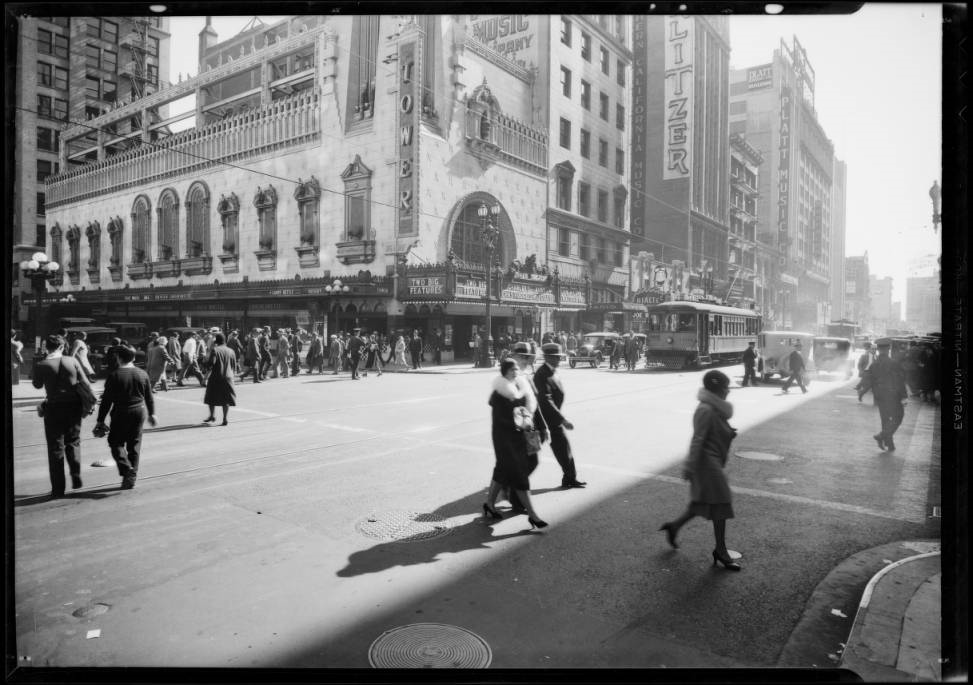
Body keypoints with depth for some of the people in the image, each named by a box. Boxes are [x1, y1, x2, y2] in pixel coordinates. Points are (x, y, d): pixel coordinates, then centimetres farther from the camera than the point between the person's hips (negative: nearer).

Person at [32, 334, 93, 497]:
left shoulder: (41, 365, -9)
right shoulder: (72, 361, -5)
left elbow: (37, 385, 8)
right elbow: (85, 384, -1)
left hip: (54, 407, -1)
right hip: (73, 406, 1)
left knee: (55, 447, 8)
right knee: (73, 442, 19)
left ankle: (58, 488, 11)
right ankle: (76, 477, 10)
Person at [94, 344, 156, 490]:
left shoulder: (114, 376, -11)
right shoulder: (142, 374, 2)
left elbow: (107, 400, -9)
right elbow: (149, 397, 9)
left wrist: (100, 420, -2)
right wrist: (151, 413, 21)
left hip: (121, 414, -4)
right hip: (139, 412, 4)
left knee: (116, 443, 7)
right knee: (134, 445, 11)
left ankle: (127, 469, -14)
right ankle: (132, 477, 14)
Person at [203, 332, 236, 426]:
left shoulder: (214, 350, -8)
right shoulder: (231, 351, 6)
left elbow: (211, 363, -18)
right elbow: (234, 365, 9)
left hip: (215, 377, -3)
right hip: (228, 377, 3)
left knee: (211, 397, 15)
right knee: (226, 398, 5)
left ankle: (211, 416, 20)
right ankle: (225, 419, 1)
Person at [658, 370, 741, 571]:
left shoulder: (715, 408, 11)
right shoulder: (706, 410, -19)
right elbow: (697, 439, -23)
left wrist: (729, 433, 2)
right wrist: (690, 467, -24)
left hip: (713, 462, 10)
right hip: (707, 462, -10)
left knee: (703, 502, 17)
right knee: (721, 505, -2)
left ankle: (674, 526, 30)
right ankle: (721, 551, 10)